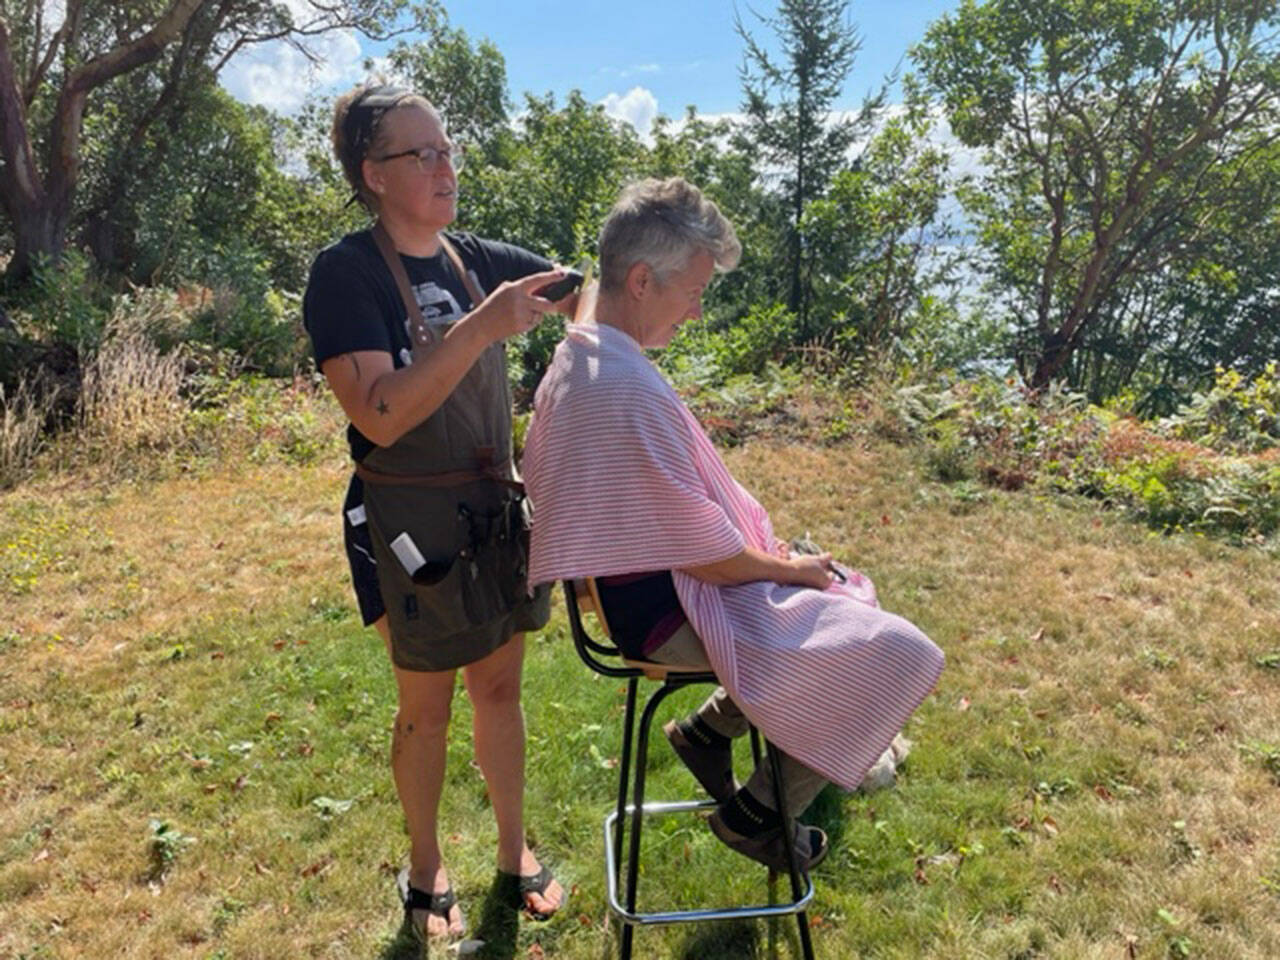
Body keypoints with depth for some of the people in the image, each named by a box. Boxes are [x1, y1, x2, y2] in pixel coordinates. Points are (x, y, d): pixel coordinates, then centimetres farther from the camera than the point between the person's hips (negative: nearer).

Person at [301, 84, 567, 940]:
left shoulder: (480, 261, 3)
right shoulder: (346, 274, -14)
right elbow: (381, 416, -25)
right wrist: (480, 329, -32)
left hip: (497, 507, 5)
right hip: (410, 519, -5)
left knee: (501, 685, 16)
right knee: (428, 704, 11)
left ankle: (515, 851, 36)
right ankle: (426, 872, 35)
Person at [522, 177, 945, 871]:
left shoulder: (574, 357, 3)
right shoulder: (632, 391, -29)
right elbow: (704, 555, -25)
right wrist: (788, 568, -4)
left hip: (634, 587, 10)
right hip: (675, 614, -10)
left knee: (845, 593, 22)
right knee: (902, 657, -7)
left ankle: (709, 727, 22)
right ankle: (758, 813, 9)